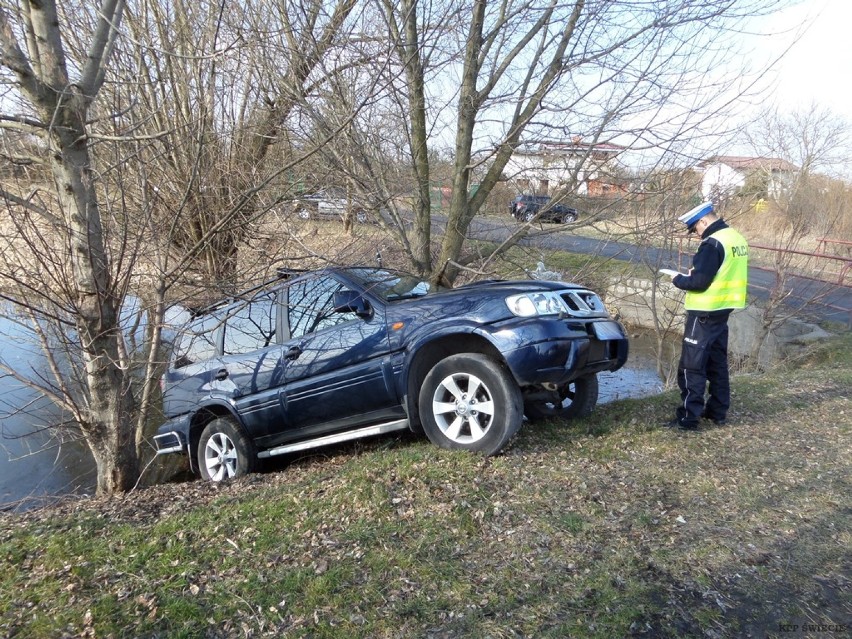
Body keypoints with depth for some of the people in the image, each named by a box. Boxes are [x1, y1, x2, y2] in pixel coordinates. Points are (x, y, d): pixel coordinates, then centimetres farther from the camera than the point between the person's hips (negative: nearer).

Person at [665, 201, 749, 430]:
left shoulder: (713, 243, -20)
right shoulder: (737, 238, 11)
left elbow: (699, 282, -23)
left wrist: (678, 279, -5)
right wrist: (698, 272, 12)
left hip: (705, 314, -10)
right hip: (723, 310, 10)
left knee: (692, 366, -3)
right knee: (717, 363, 17)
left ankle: (688, 417, 1)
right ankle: (718, 411, 27)